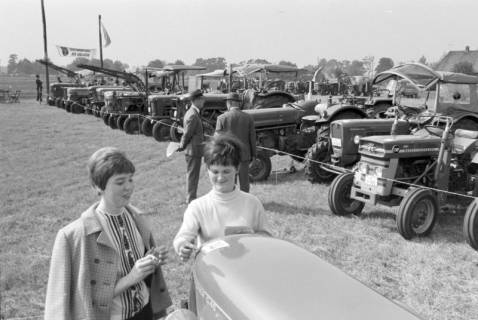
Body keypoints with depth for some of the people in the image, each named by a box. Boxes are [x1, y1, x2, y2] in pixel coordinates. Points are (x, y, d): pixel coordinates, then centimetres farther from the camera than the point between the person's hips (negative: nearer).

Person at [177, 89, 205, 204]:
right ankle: (192, 199, 9)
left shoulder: (190, 112, 12)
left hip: (191, 150, 10)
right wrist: (182, 146, -5)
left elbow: (186, 133, 16)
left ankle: (191, 197, 28)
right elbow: (187, 134, -17)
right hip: (194, 150, -10)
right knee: (193, 175, 0)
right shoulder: (193, 115, -20)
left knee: (192, 175, 18)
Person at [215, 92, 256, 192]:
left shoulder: (222, 118, -8)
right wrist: (253, 154, 10)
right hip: (244, 154, 2)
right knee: (244, 182, 12)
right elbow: (252, 138, 1)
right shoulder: (248, 117, -2)